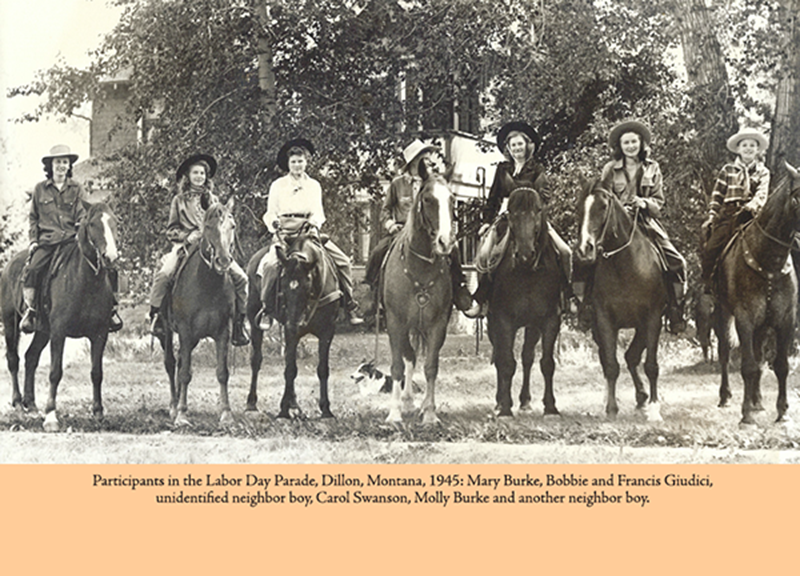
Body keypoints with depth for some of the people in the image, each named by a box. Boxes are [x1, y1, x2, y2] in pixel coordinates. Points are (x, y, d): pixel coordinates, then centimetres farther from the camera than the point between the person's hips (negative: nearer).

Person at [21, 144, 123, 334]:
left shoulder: (76, 189, 13)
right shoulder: (40, 189, 11)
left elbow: (82, 216, 10)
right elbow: (33, 218, 16)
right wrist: (33, 239, 4)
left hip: (72, 239, 1)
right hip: (47, 240, -1)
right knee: (31, 269, -27)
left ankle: (110, 309, -6)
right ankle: (30, 310, -11)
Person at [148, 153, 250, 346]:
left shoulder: (213, 200, 17)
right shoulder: (179, 200, 13)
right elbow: (171, 230, 11)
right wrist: (187, 237, -8)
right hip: (185, 245, -2)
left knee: (240, 277, -17)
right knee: (163, 274, -30)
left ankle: (238, 322, -7)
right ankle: (155, 314, -13)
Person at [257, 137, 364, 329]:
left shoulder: (314, 186, 16)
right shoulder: (278, 185, 10)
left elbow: (318, 212, 9)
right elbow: (271, 214, 8)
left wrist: (314, 224, -13)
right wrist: (275, 225, -14)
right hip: (284, 232, -3)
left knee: (342, 260, -11)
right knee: (272, 264, -31)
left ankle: (350, 307, -3)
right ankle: (266, 309, -17)